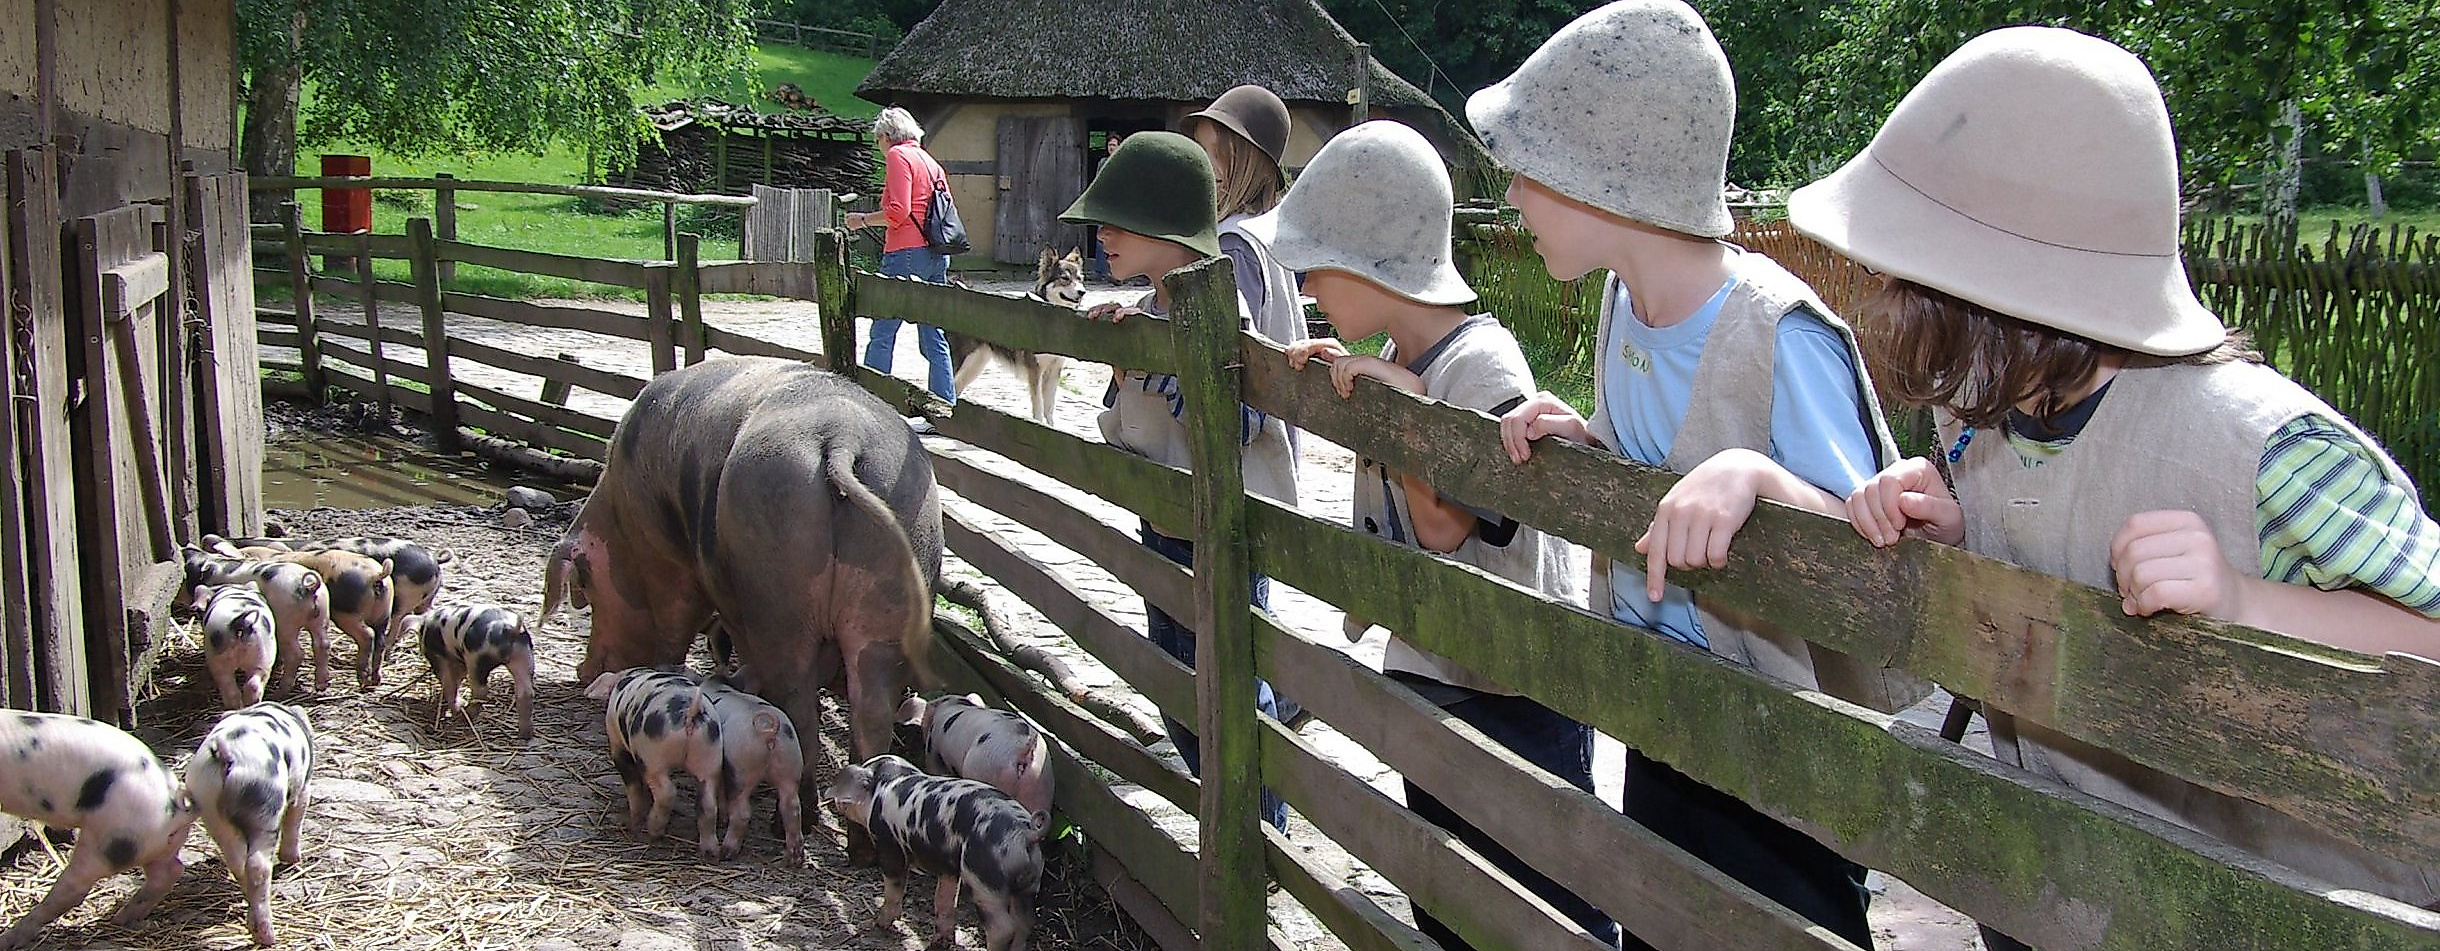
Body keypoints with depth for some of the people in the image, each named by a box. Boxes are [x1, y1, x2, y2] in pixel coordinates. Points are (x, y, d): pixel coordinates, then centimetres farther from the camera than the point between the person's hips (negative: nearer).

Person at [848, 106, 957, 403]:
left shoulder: (898, 155, -4)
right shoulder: (931, 162, 20)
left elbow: (897, 212, -14)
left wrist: (863, 220, -1)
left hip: (907, 254, -8)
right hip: (937, 254, 8)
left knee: (882, 334, -4)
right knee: (934, 338, 9)